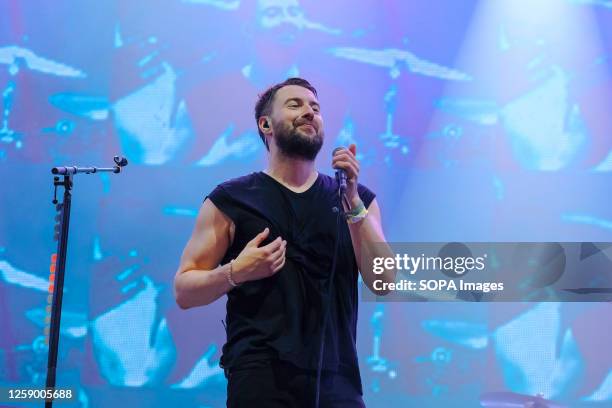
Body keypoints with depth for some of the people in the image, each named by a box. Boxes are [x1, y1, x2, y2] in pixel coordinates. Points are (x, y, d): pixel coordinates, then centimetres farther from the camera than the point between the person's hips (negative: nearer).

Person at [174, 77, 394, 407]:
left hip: (337, 381, 3)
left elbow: (383, 282, -3)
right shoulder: (231, 200, 3)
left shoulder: (358, 199, 10)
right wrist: (235, 272, -15)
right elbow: (184, 291, 3)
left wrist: (352, 201, -11)